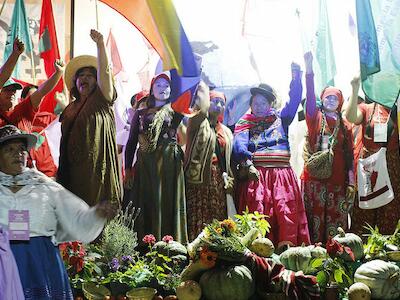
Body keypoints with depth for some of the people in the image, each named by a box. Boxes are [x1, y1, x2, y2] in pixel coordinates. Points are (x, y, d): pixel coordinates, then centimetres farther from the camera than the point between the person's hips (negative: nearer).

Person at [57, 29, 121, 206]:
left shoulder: (101, 102, 5)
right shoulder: (70, 109, 19)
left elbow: (104, 72, -11)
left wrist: (100, 44, -21)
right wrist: (61, 174, 20)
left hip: (97, 171, -5)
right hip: (72, 174, 5)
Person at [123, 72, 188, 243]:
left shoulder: (174, 112, 13)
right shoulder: (141, 114, 13)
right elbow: (131, 143, 9)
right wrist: (128, 170, 0)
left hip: (169, 166, 0)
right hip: (145, 167, 1)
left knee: (168, 205, -3)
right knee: (146, 206, -2)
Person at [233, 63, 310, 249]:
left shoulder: (280, 119, 22)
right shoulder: (245, 123, 15)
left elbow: (294, 101, 12)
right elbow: (239, 145, -2)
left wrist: (296, 78, 1)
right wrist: (248, 164, -20)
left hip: (281, 174, 2)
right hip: (256, 174, -2)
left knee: (287, 211, -11)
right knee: (258, 211, -13)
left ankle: (287, 246, -14)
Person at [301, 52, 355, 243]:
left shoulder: (345, 126, 14)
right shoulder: (315, 118, 9)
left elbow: (350, 156, 9)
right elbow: (310, 96, -7)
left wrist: (351, 182, 0)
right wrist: (309, 69, -20)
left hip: (337, 179, 2)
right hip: (314, 178, -1)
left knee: (336, 221, -1)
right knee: (315, 219, -3)